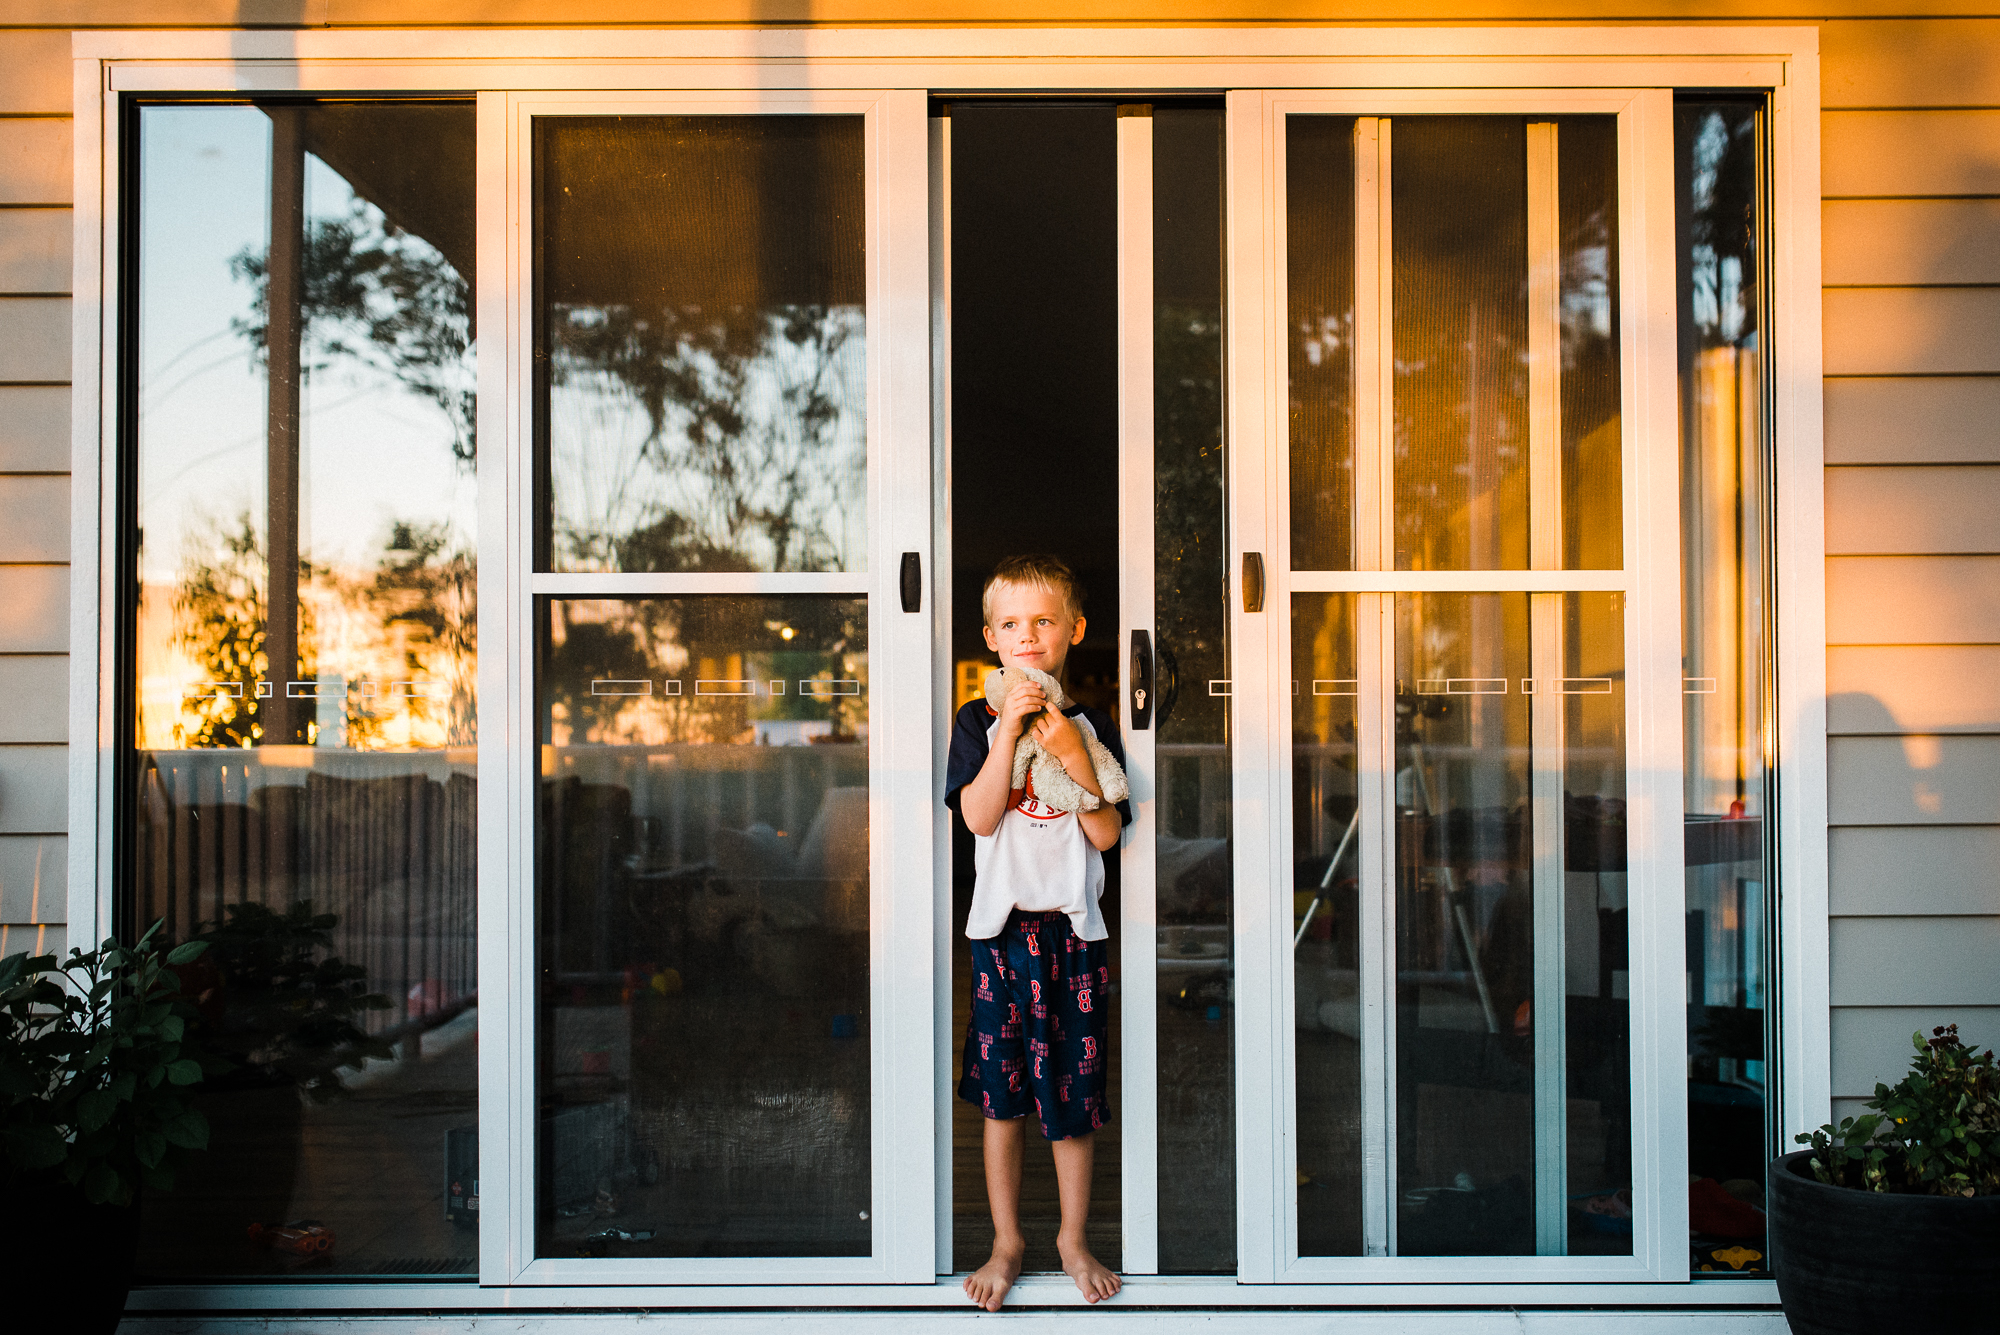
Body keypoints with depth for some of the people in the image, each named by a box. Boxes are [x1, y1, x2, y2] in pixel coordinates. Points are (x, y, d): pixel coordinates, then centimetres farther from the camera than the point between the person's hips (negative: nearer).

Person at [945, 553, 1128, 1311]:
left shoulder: (1091, 726, 4)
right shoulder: (979, 722, 2)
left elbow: (1107, 834, -4)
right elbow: (978, 818, -11)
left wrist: (1074, 756, -15)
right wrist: (1009, 732, -17)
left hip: (1073, 926, 1)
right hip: (1002, 924, 0)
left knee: (1074, 1090, 5)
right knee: (1001, 1092, 4)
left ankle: (1073, 1240, 20)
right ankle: (1007, 1242, 17)